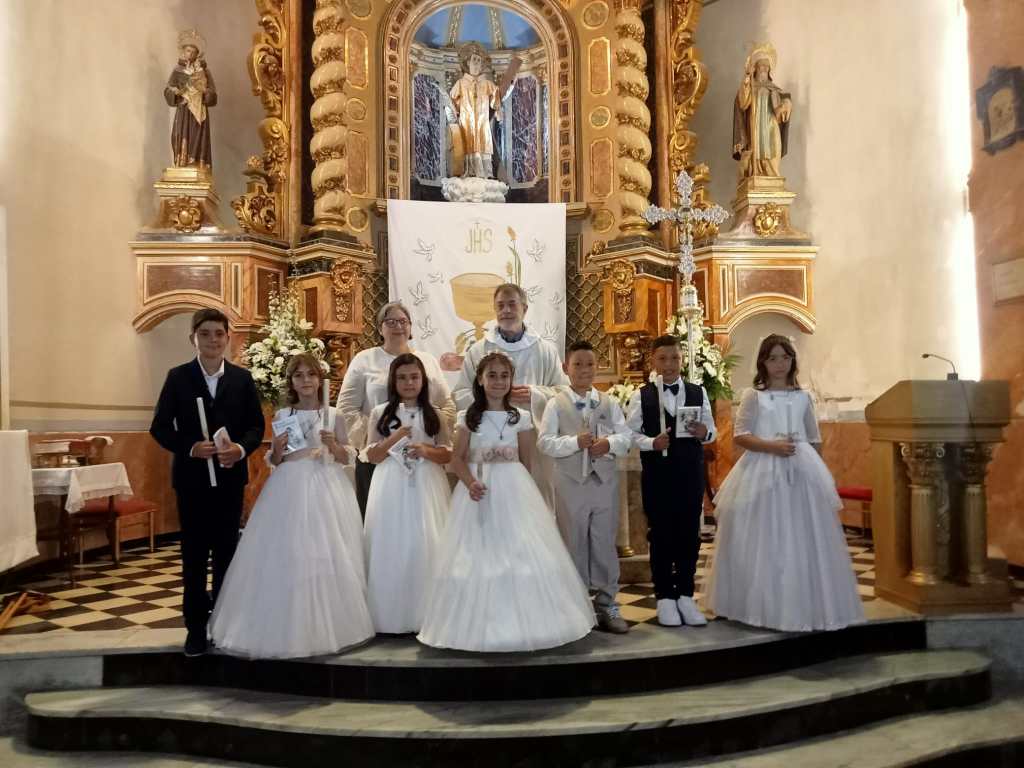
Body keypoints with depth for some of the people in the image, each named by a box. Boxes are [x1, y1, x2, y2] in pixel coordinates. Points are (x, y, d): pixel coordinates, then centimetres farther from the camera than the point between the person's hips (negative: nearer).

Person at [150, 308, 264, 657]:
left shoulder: (242, 378, 2)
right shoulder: (178, 377, -2)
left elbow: (256, 425, 2)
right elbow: (160, 427, -3)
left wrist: (241, 448, -17)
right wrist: (190, 448, -18)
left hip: (230, 478, 1)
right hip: (192, 478, -1)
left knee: (226, 552, 11)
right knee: (194, 556, 7)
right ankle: (196, 628, 17)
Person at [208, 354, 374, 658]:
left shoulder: (333, 415, 3)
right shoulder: (281, 416, 7)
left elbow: (345, 458, 6)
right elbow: (274, 462, 10)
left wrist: (333, 445, -13)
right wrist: (278, 448, -10)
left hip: (325, 489, -1)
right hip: (289, 489, 1)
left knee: (327, 556, -1)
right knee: (285, 555, -1)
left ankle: (325, 625, 13)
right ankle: (289, 626, 13)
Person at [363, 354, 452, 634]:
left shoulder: (434, 414, 6)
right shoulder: (380, 413, 4)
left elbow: (448, 455, 5)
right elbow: (372, 455, 2)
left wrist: (426, 450, -14)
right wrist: (395, 438, -13)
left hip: (426, 486, 0)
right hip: (392, 487, 0)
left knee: (425, 546, 0)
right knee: (391, 547, 0)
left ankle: (425, 615, 9)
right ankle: (391, 616, 10)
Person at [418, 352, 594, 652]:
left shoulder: (521, 418, 4)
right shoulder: (468, 417, 2)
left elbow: (526, 462, 8)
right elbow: (457, 459, -1)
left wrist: (515, 485, 7)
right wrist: (471, 482, -17)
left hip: (514, 491, 1)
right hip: (479, 490, -1)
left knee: (523, 553, 0)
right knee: (478, 556, 0)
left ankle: (523, 622, 14)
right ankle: (479, 625, 12)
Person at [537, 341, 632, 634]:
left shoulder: (608, 403, 7)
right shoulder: (556, 403, -1)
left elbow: (627, 436, 2)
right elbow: (545, 442, -9)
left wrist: (610, 443, -17)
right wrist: (575, 442, -20)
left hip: (605, 481, 2)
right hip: (571, 482, -2)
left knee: (605, 543, 8)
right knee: (574, 544, 8)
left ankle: (606, 605, 19)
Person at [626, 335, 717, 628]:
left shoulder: (698, 392, 7)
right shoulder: (642, 396, 0)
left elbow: (711, 430, 8)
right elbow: (630, 433, -2)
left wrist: (704, 433, -13)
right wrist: (652, 443, -19)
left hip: (691, 473, 2)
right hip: (657, 475, -2)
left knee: (689, 534, 7)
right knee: (660, 535, 6)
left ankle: (685, 596, 21)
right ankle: (665, 597, 18)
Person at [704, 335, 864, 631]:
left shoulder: (803, 397, 12)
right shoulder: (753, 396, 1)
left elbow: (815, 439, 16)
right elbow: (740, 435, -5)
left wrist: (814, 468, 8)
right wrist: (772, 446, -17)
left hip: (801, 474, 3)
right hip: (763, 474, -3)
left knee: (804, 540, 2)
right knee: (765, 541, -1)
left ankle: (807, 606, 12)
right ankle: (764, 606, 8)